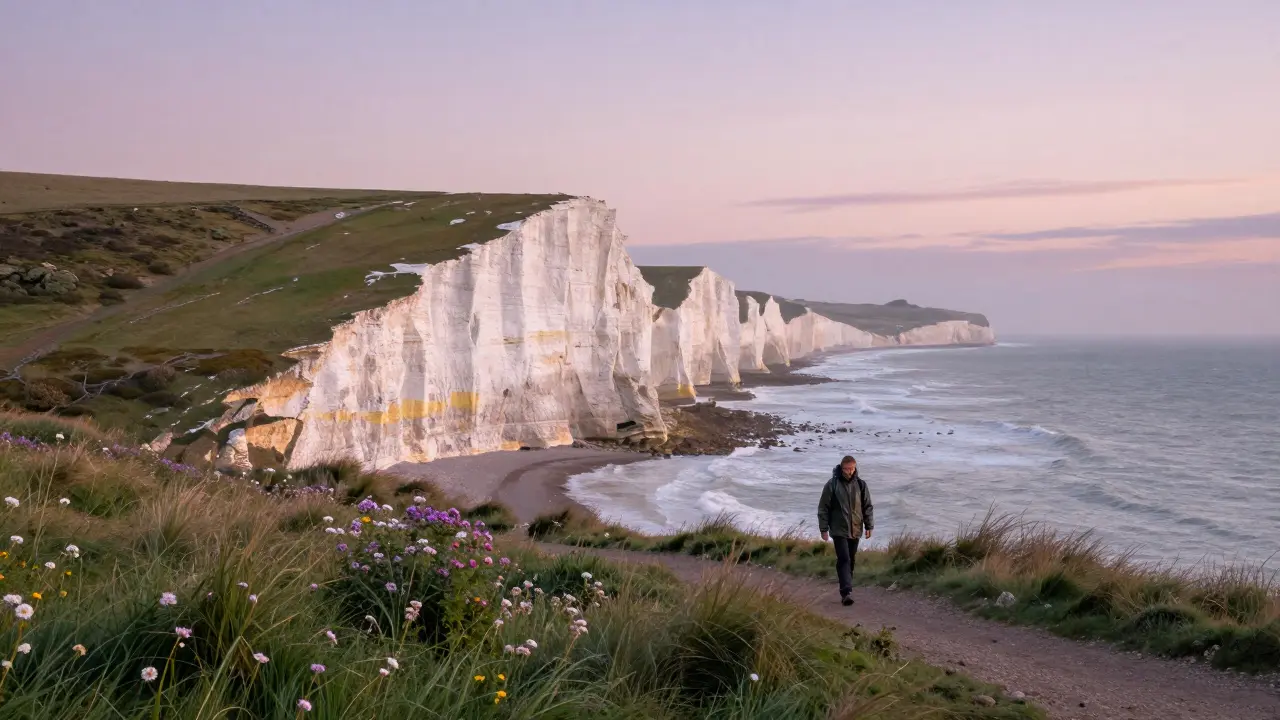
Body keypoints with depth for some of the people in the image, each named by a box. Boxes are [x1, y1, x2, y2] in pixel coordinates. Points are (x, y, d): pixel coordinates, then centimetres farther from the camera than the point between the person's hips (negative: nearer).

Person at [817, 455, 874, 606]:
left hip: (855, 530, 4)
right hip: (839, 530, -4)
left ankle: (846, 591, 20)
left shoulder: (860, 484, 3)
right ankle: (846, 592, -19)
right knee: (844, 560, -14)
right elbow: (823, 508, -3)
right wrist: (824, 529, -5)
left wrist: (869, 526, 5)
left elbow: (867, 506, 10)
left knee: (850, 561, 10)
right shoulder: (832, 485, -7)